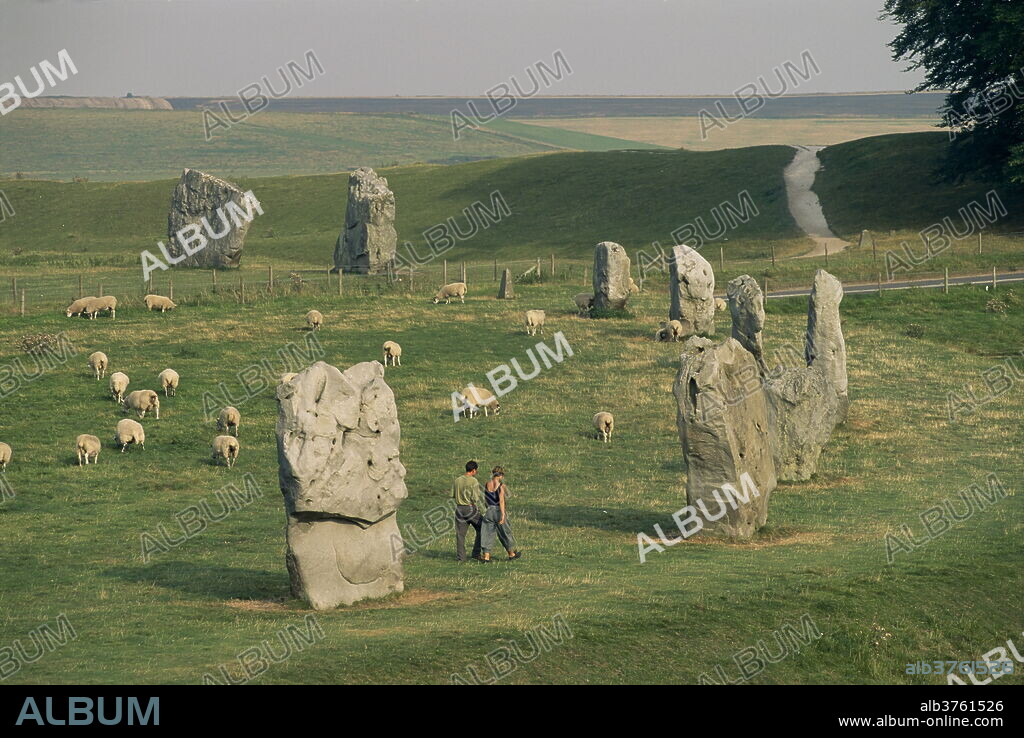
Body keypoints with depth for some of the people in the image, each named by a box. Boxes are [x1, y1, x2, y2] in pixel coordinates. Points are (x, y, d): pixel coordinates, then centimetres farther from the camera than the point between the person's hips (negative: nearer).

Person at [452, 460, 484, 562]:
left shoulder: (457, 480, 5)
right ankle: (476, 553, 8)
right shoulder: (473, 481, -12)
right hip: (471, 507, -5)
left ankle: (460, 556, 2)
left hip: (459, 508, 5)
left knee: (460, 533, 5)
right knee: (481, 530, 12)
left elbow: (452, 495, 7)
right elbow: (475, 497, -15)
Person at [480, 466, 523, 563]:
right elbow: (501, 500, -21)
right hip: (498, 511, -4)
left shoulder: (487, 485, 4)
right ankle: (512, 554, 26)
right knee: (506, 533, 12)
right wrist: (503, 514, -24)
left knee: (487, 534, 5)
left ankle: (486, 557, -2)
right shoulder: (501, 485, -11)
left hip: (489, 511, 4)